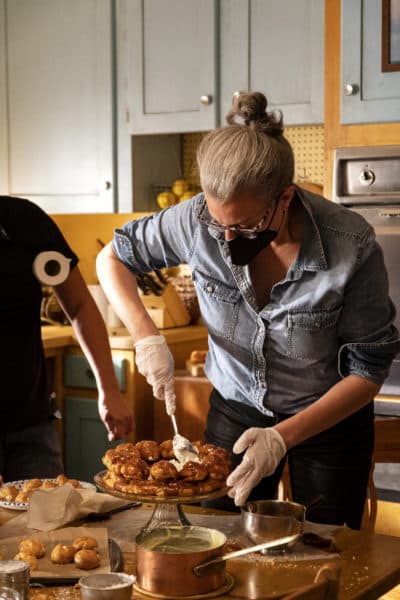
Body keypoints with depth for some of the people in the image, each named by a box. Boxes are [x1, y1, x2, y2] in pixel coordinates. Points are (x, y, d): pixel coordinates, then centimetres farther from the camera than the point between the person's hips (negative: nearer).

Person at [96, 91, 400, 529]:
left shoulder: (352, 247, -28)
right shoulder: (198, 220, -22)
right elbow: (112, 257, -5)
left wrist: (282, 437, -27)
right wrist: (147, 337, -21)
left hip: (328, 418, -2)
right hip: (234, 409, 2)